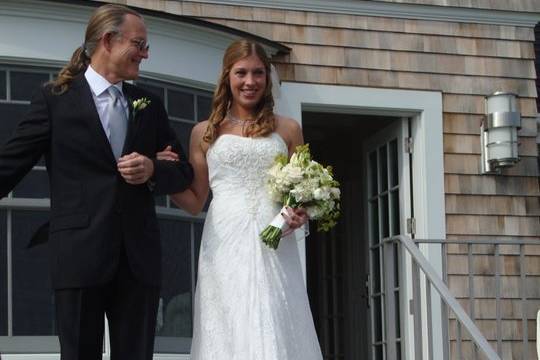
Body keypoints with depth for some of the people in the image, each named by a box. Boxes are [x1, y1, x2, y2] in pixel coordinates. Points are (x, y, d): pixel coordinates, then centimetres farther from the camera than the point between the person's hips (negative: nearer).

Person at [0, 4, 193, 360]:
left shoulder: (150, 104, 14)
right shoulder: (55, 98, 2)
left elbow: (184, 171, 16)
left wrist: (152, 170, -5)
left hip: (139, 258, 4)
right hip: (79, 256, -4)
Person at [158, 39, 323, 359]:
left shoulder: (288, 129, 13)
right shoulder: (205, 132, 12)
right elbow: (194, 202, 14)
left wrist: (301, 213, -5)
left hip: (274, 248, 0)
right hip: (224, 248, 0)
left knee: (275, 334, -8)